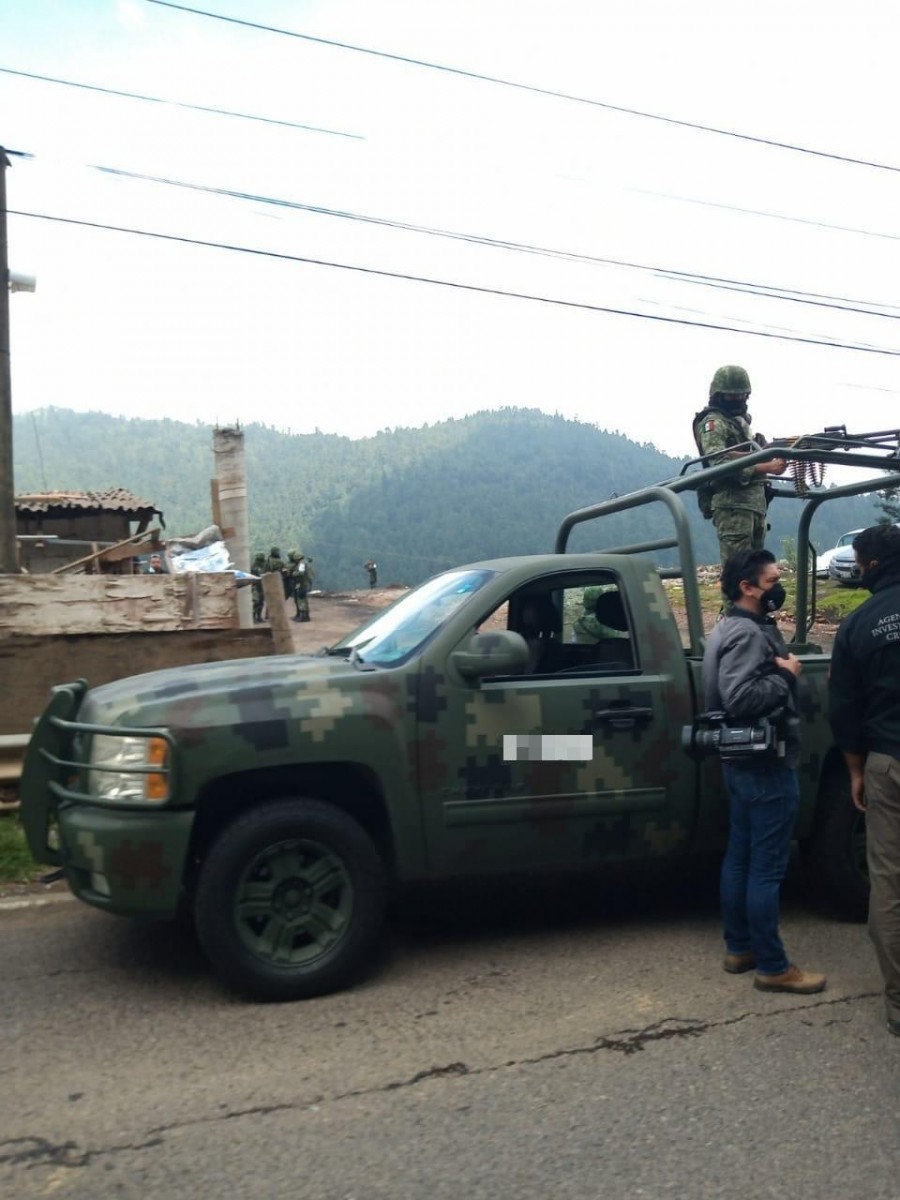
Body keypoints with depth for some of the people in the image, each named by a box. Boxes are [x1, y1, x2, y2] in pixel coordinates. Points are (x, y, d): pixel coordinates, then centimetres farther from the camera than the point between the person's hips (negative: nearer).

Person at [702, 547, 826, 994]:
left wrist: (782, 671, 8)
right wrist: (787, 675, -19)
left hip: (744, 761, 11)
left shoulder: (734, 627, 14)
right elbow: (740, 698, -31)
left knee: (740, 857, 15)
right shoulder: (748, 633, -19)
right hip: (765, 765, -11)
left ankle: (739, 948, 26)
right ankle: (773, 967, 7)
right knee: (767, 867, -2)